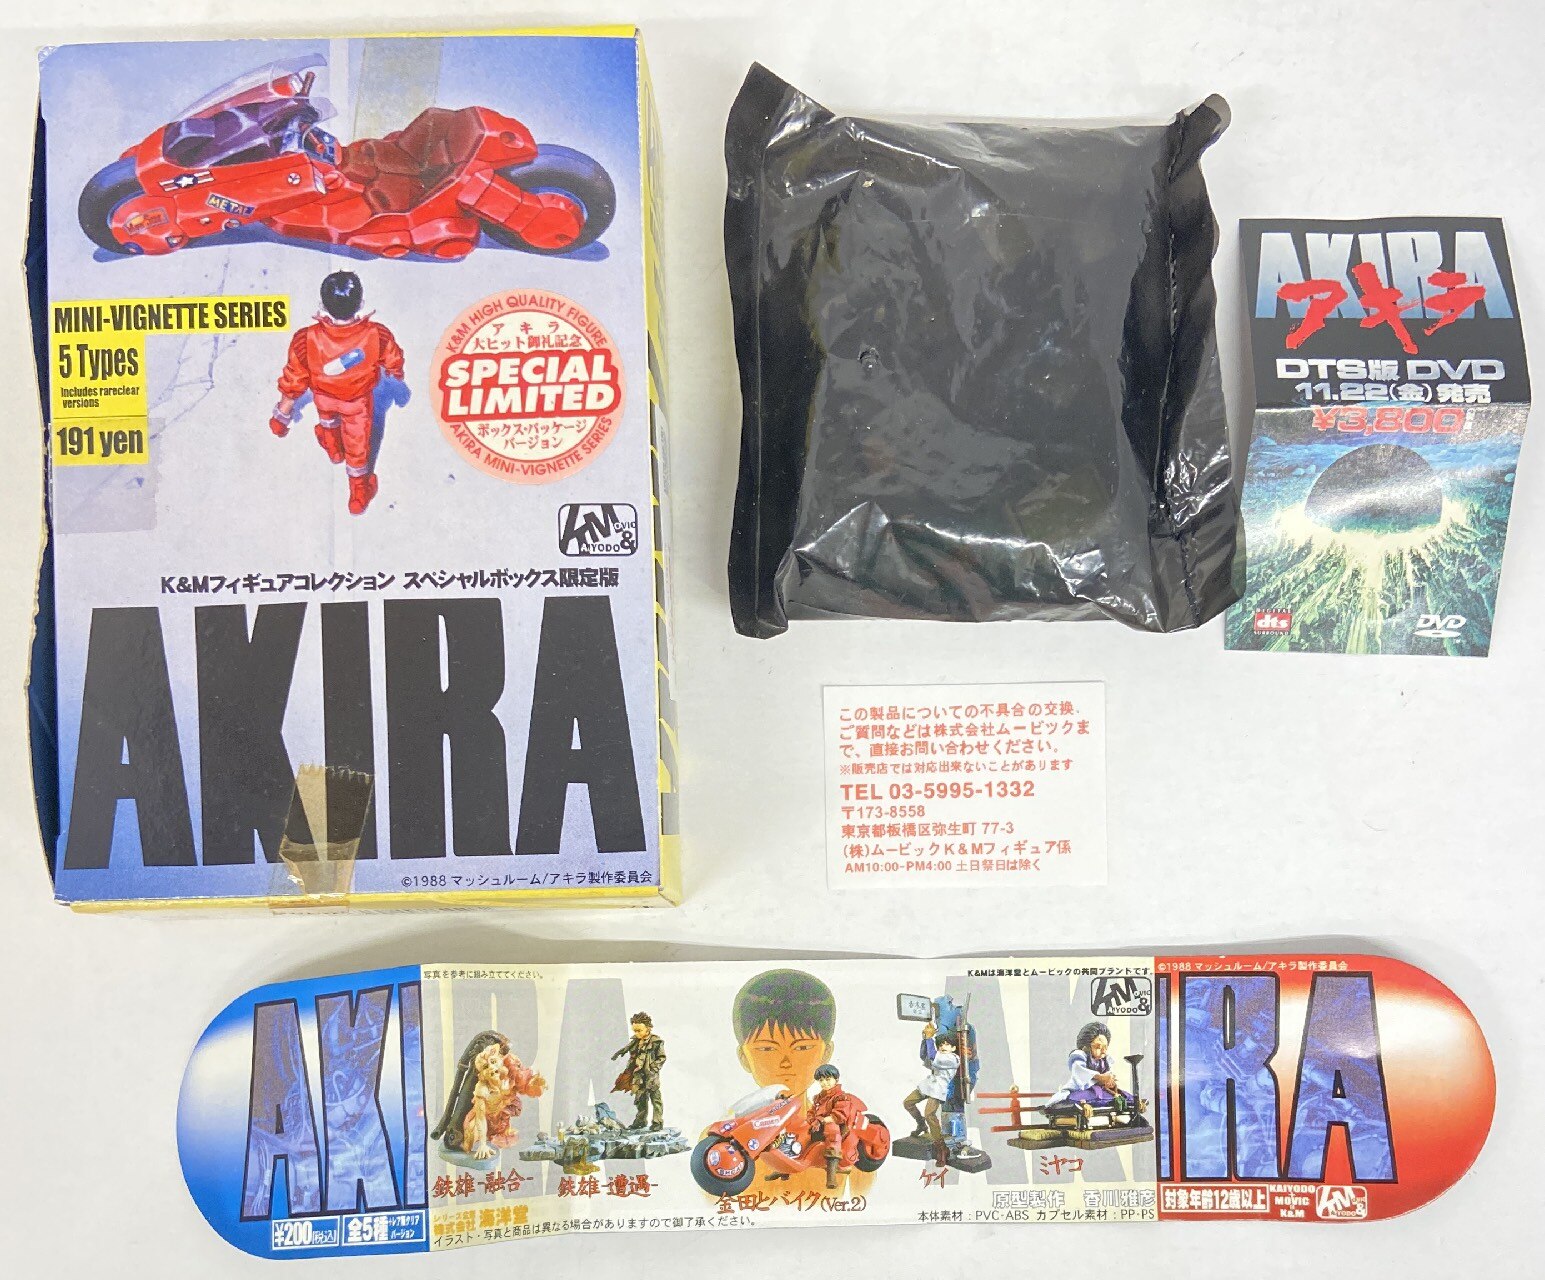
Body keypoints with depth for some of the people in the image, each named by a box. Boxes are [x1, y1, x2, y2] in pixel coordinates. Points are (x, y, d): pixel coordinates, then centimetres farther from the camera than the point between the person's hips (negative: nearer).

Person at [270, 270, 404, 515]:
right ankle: (359, 492, 46)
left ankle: (332, 446, 67)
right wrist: (397, 373, 12)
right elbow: (392, 361, -14)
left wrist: (282, 413, -2)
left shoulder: (306, 340, -40)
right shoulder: (377, 335, -39)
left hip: (323, 395, 1)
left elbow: (294, 378, -22)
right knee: (357, 442, 25)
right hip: (358, 401, 0)